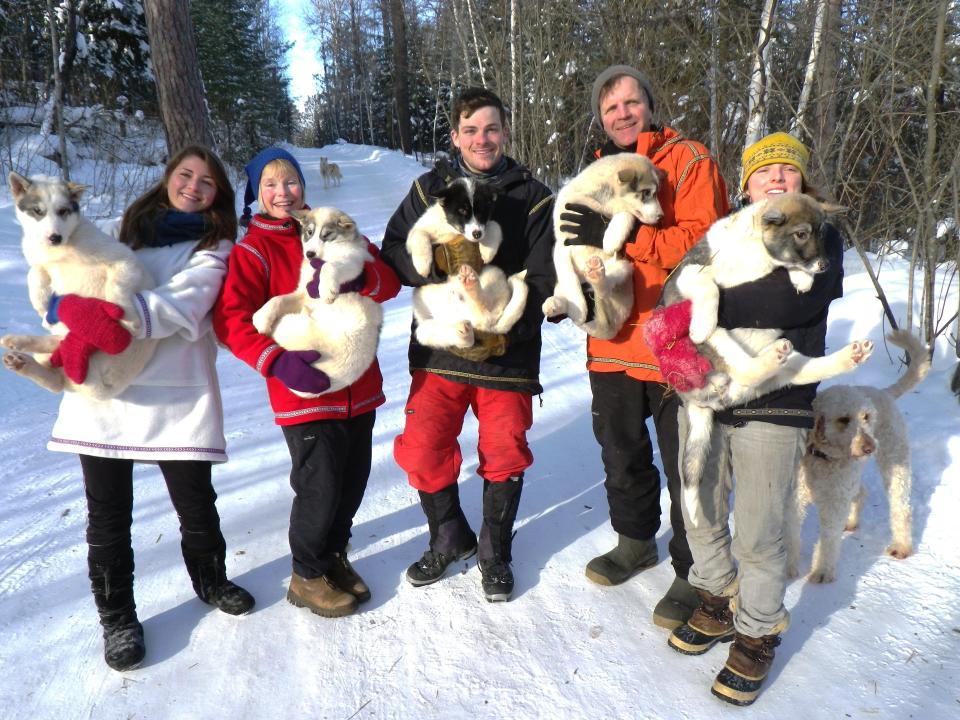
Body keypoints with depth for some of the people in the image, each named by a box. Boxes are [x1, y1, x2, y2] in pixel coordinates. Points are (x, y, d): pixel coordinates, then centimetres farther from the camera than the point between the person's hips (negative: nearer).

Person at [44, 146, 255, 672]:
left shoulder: (214, 246, 2)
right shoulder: (132, 226, 16)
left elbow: (181, 305, -15)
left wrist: (111, 313, -28)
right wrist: (67, 309, -6)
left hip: (175, 394, -3)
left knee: (196, 502, 6)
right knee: (108, 513, 9)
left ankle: (210, 580, 35)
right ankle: (117, 616, 27)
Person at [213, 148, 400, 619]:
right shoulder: (254, 249, -2)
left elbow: (388, 279, 1)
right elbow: (231, 320, -12)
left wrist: (356, 280, -21)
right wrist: (280, 362, -25)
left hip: (359, 386, 5)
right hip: (305, 391, -5)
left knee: (353, 479, 13)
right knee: (320, 486, -2)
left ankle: (333, 555, 37)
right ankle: (307, 577, 23)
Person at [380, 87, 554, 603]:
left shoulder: (533, 198, -1)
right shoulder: (428, 189, 5)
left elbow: (543, 282, -7)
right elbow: (394, 255, -1)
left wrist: (504, 331, -22)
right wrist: (440, 262, -19)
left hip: (508, 353, -1)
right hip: (438, 351, 1)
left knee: (504, 457, 9)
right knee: (422, 455, 1)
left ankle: (494, 552, 33)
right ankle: (449, 540, 30)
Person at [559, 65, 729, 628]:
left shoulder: (689, 160, -5)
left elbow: (702, 241, -19)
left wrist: (616, 234, -25)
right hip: (614, 339, 6)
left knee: (684, 465, 4)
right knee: (621, 453, 20)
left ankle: (693, 571, 23)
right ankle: (636, 540, 42)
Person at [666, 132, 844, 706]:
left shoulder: (821, 234, 2)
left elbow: (791, 300, -18)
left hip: (773, 406, -4)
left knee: (758, 534, 1)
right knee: (701, 513, 15)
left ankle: (757, 635, 24)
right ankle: (718, 605, 39)